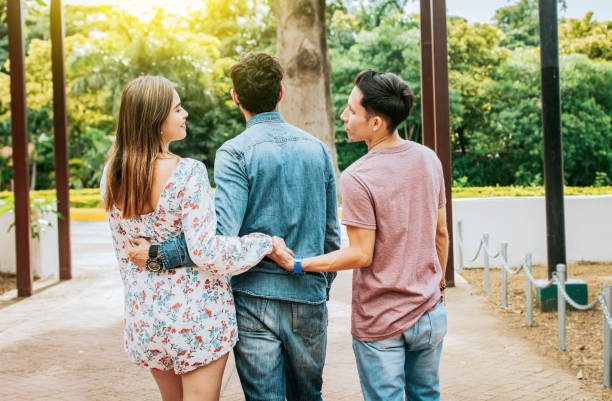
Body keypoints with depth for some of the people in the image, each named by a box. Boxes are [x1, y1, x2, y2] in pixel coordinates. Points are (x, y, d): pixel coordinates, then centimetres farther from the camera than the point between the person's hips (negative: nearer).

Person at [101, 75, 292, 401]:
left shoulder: (112, 176, 1)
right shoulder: (188, 174, -19)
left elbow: (123, 249, 9)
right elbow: (206, 252, -21)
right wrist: (265, 244, -10)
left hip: (143, 311, 7)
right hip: (196, 313, -6)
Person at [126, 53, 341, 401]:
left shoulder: (235, 153, -10)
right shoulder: (317, 149, 6)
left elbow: (222, 233, -21)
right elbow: (331, 234, 11)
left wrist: (159, 252, -15)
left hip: (255, 298, -4)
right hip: (309, 297, 5)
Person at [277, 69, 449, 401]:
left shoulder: (357, 178, -21)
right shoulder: (428, 159, -1)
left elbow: (361, 255, -19)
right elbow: (441, 232, 8)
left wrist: (299, 264, -13)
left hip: (380, 323, -6)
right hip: (429, 312, 6)